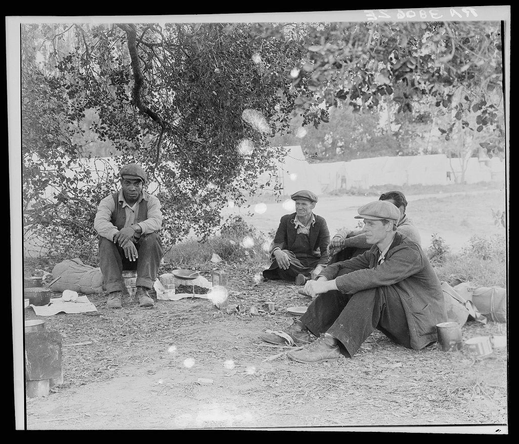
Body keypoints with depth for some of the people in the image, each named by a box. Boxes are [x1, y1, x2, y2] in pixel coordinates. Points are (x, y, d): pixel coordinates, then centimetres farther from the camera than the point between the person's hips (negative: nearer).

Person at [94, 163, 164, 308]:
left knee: (152, 237, -29)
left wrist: (135, 228, -48)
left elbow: (156, 221, -28)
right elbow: (99, 223, -28)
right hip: (117, 256, 0)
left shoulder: (152, 201, -6)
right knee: (106, 240, -29)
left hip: (143, 255, 0)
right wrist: (121, 239, -45)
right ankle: (114, 292, -29)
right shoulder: (109, 201, -8)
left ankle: (143, 291, -30)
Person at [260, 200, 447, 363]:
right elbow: (342, 266, 4)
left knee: (372, 287, -33)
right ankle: (302, 330, -15)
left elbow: (375, 277, -37)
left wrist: (328, 285, -37)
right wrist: (321, 280, -19)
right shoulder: (376, 252, 6)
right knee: (345, 276, -8)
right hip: (395, 319, 8)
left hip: (420, 323, -8)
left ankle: (332, 344, -41)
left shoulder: (410, 253, -22)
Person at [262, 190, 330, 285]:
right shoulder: (286, 220, 3)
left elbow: (326, 249, -9)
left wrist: (319, 268, -30)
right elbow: (277, 243, -7)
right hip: (291, 260, 0)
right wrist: (277, 251, -34)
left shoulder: (320, 222, 0)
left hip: (312, 261, 0)